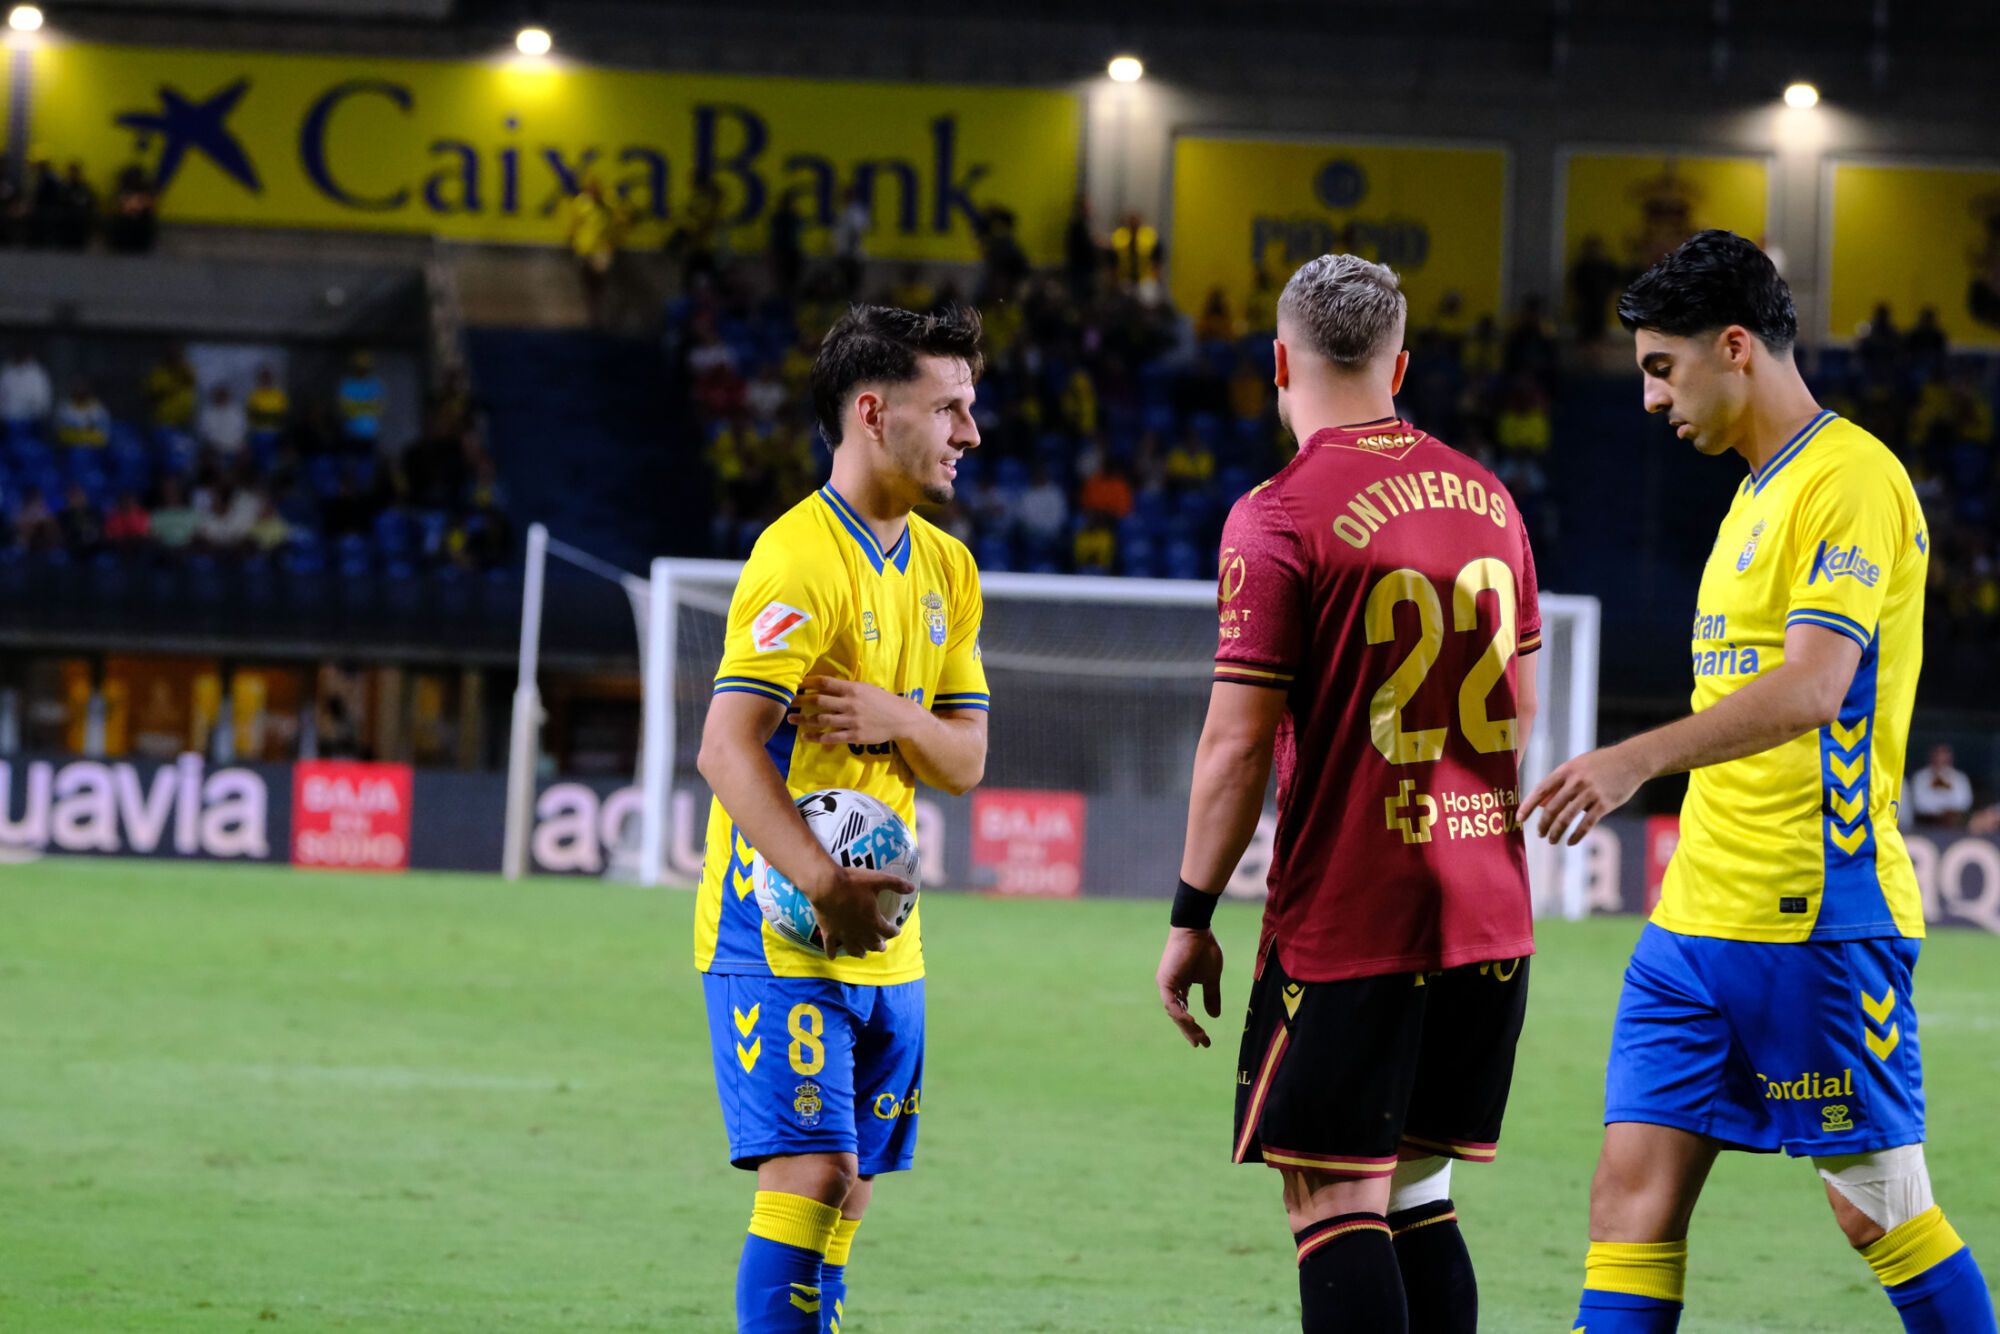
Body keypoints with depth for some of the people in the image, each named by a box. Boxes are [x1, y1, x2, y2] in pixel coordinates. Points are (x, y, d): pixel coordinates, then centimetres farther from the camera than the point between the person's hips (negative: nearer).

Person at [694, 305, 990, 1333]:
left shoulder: (945, 570, 13)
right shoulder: (798, 561, -14)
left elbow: (966, 760, 12)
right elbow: (727, 751, -23)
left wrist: (899, 720, -11)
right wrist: (824, 882, -33)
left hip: (882, 937, 8)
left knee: (847, 1191, 8)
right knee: (809, 1175, -15)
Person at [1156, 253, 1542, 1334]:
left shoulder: (1279, 518, -11)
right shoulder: (1486, 498, 10)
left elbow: (1239, 744, -12)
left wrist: (1191, 917, -4)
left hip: (1343, 917, -6)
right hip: (1488, 915, 6)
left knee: (1334, 1204, -4)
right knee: (1417, 1202, 13)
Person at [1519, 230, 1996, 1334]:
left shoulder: (1851, 480, -11)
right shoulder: (1762, 490, 19)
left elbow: (1812, 684, -24)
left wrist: (1638, 758, -33)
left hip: (1818, 918, -9)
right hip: (1697, 916, 9)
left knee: (1877, 1207, -2)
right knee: (1634, 1186, 1)